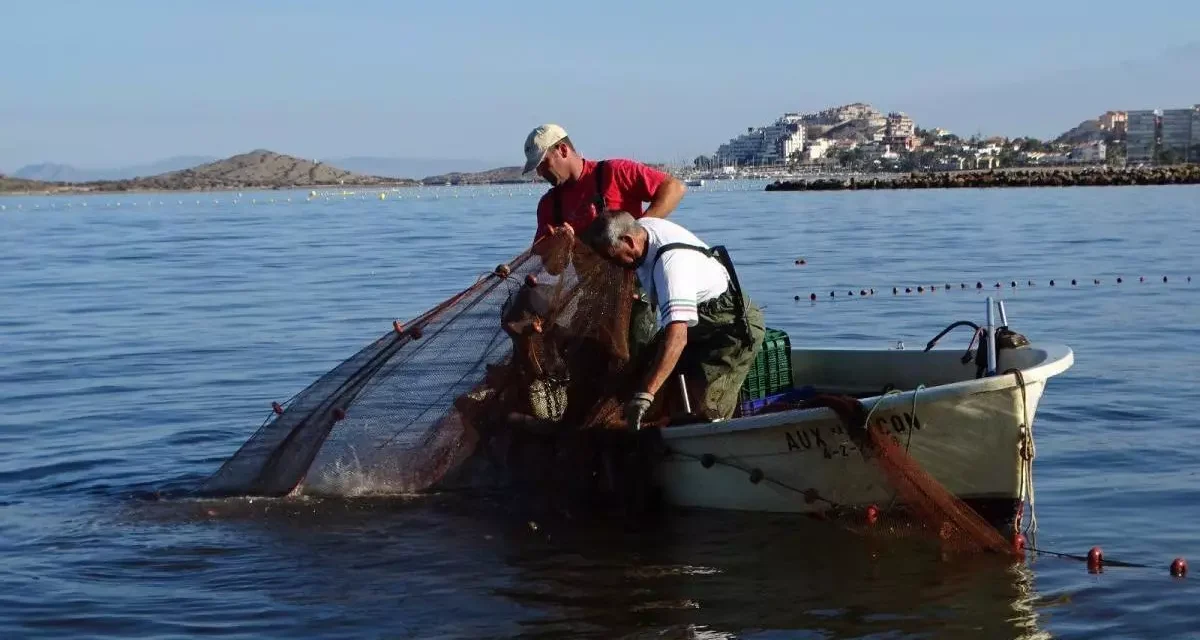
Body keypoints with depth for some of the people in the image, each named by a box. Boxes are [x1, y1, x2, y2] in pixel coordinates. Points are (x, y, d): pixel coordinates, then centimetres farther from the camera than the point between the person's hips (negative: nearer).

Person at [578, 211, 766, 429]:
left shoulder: (670, 262, -37)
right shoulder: (640, 227, -10)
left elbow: (677, 337, -47)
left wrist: (644, 395, -53)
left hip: (735, 326, -10)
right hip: (699, 322, 10)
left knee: (706, 412, -26)